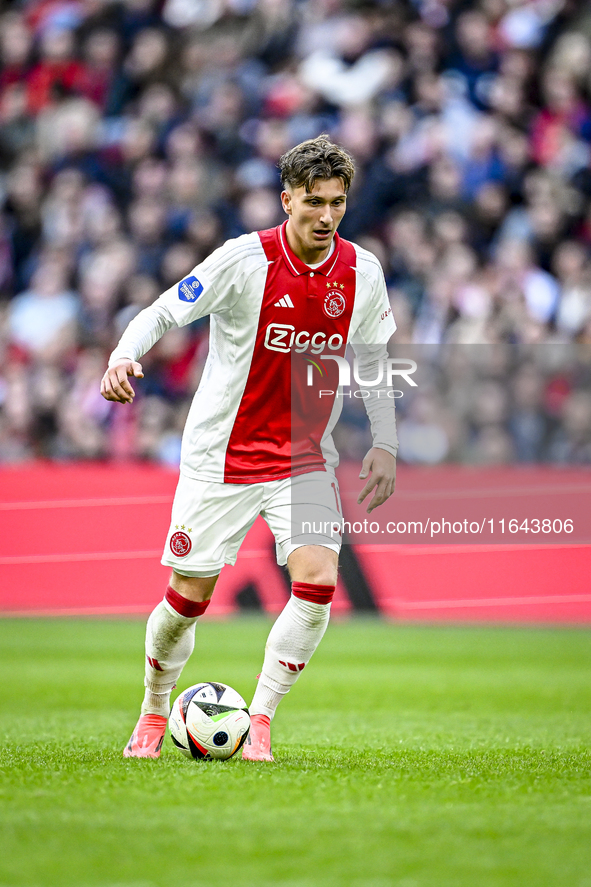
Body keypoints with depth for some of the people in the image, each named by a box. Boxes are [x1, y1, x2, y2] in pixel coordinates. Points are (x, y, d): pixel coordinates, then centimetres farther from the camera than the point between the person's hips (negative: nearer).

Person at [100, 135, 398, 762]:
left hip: (305, 461, 3)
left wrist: (384, 445, 7)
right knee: (189, 597, 2)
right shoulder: (245, 258, -14)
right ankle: (154, 711, 30)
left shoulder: (362, 273, -2)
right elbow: (163, 313, -11)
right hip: (221, 456, -3)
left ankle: (259, 721, -3)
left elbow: (372, 359, 12)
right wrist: (124, 356, -31)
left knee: (318, 583, -17)